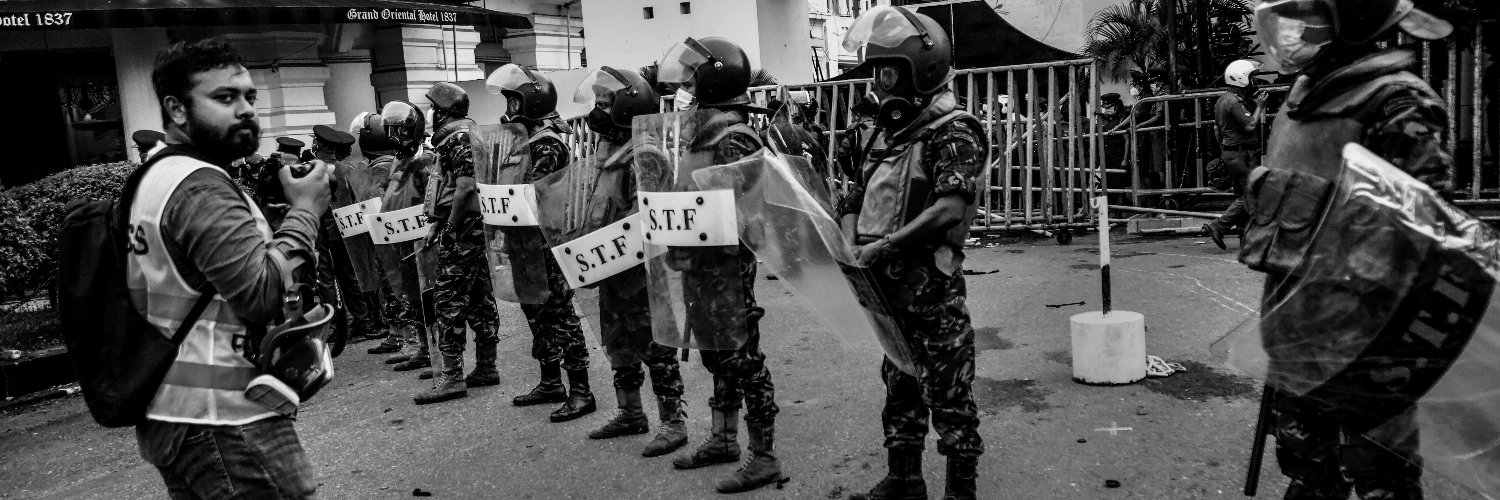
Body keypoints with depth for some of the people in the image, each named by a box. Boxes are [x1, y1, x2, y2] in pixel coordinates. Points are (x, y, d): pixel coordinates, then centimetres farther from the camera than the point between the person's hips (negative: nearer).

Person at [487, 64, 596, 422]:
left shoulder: (547, 143, -15)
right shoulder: (526, 137, 15)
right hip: (530, 243, 10)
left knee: (560, 313, -6)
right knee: (537, 311, 16)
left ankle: (580, 392, 1)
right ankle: (550, 383, 27)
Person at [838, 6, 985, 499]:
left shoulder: (952, 132, -10)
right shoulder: (895, 134, 15)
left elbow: (950, 210, -22)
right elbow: (855, 202, 16)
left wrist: (885, 246, -21)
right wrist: (850, 246, -2)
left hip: (933, 290, -8)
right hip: (891, 288, 8)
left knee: (948, 393, 2)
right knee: (900, 387, 17)